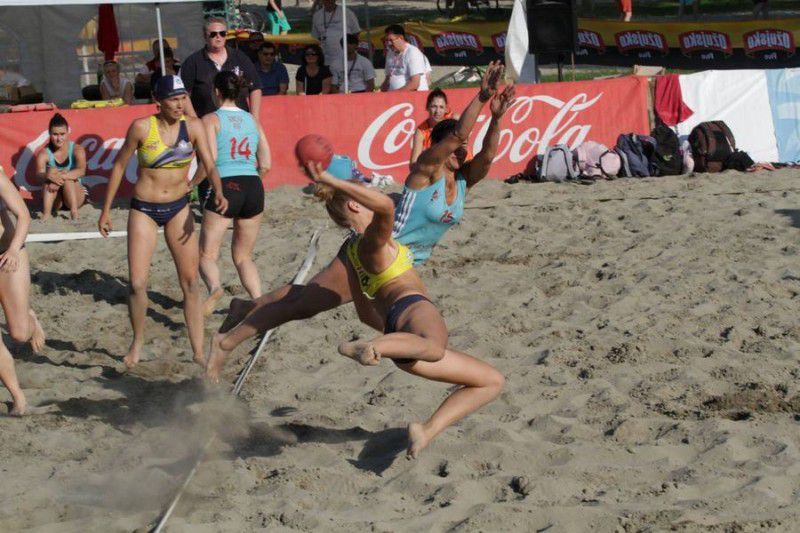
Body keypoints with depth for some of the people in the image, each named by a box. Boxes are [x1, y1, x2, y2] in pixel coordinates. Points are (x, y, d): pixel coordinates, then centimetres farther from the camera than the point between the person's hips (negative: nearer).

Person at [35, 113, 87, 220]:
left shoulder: (77, 150, -10)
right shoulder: (44, 154, -9)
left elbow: (81, 171, -29)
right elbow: (39, 174, -28)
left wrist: (62, 176, -46)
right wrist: (48, 175, -53)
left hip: (75, 196, -1)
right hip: (54, 200, 1)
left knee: (68, 178, -29)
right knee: (51, 178, -29)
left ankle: (74, 211, -42)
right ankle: (46, 215, -45)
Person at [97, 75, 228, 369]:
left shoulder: (193, 126, -9)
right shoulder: (142, 127, -14)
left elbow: (210, 166, -13)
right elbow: (119, 165, -3)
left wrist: (219, 193, -35)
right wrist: (106, 210, 0)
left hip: (178, 209, 2)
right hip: (144, 210, -2)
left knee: (190, 282, 2)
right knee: (137, 284, -6)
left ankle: (198, 351, 8)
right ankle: (138, 342, 19)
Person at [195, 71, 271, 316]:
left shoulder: (211, 120, 0)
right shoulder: (252, 120, 15)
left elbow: (209, 159, -13)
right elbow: (265, 165, 12)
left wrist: (194, 183, 1)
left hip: (224, 188, -5)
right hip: (253, 188, 5)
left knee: (207, 253, 2)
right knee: (243, 256, 17)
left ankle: (214, 287, -28)